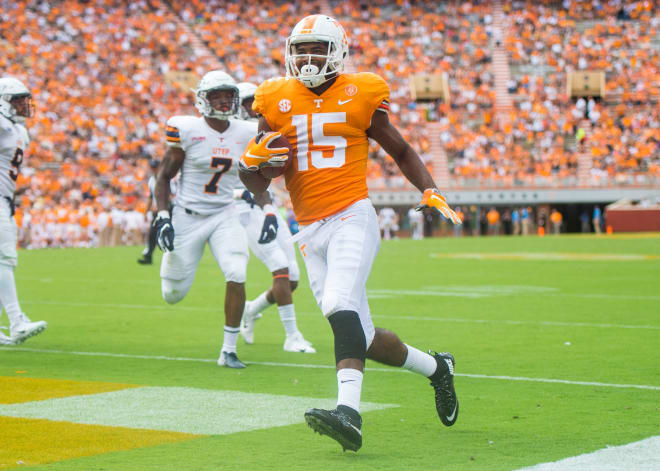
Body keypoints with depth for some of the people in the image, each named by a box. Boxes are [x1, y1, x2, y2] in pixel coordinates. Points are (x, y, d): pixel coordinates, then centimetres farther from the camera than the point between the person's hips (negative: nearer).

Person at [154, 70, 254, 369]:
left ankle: (228, 351, -7)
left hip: (225, 215, 2)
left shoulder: (246, 134, 0)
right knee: (173, 295, 6)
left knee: (237, 276, -22)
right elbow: (164, 175, -3)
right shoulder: (187, 130, -11)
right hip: (187, 216, -2)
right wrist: (162, 218, -11)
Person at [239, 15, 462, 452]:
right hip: (310, 231, 4)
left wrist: (430, 190, 1)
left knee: (341, 307, -28)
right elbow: (258, 184, 12)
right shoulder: (278, 102, 10)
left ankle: (349, 412, -38)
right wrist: (253, 158, -11)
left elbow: (401, 150, 15)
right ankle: (436, 367, 31)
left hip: (352, 217, -4)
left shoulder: (359, 96, 2)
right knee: (362, 336, 6)